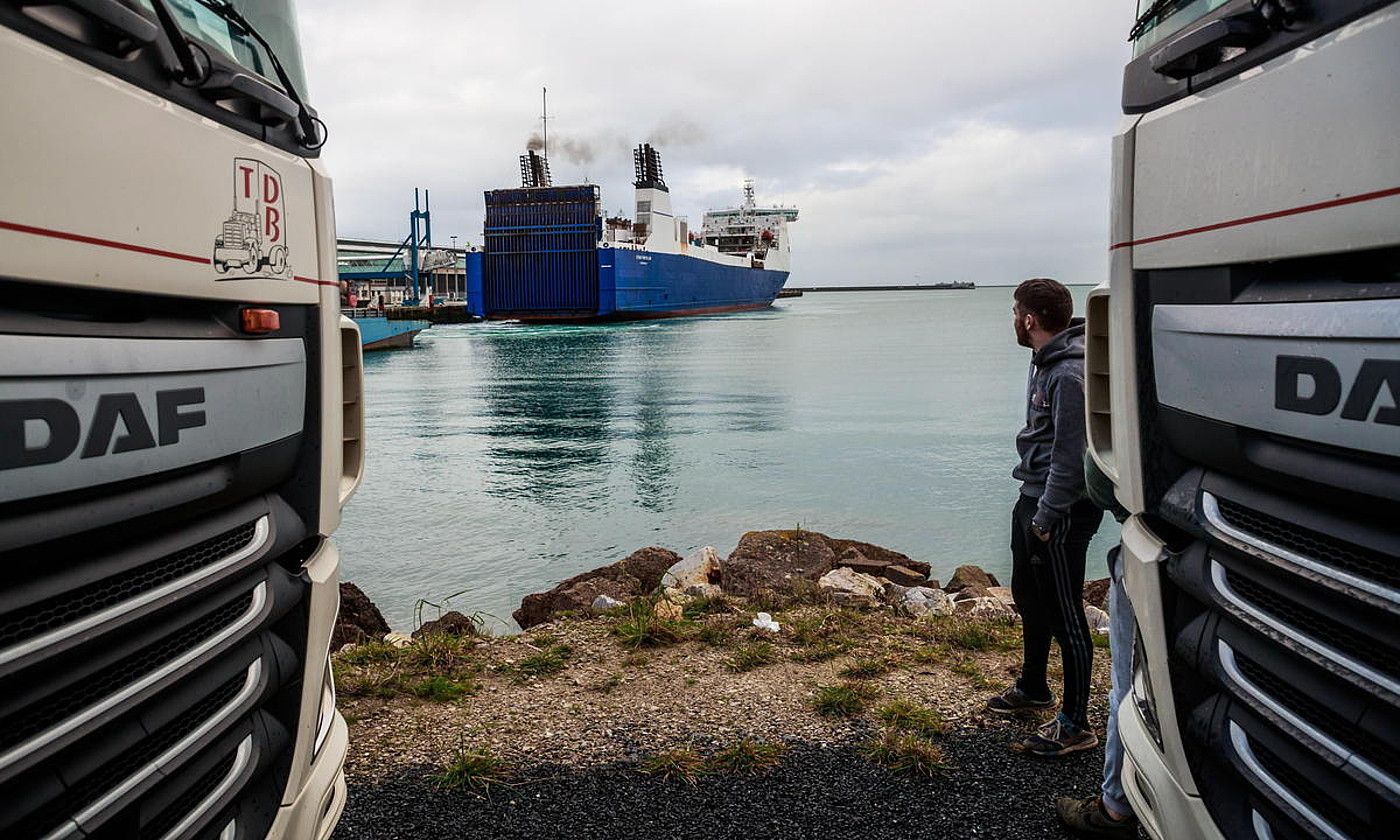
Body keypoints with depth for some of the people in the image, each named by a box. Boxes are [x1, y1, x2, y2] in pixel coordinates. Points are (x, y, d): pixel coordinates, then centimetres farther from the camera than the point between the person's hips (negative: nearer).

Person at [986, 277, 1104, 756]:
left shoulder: (1070, 375, -24)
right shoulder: (1045, 361, 9)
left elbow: (1070, 456, -24)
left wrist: (1047, 517, -19)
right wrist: (1034, 508, 16)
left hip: (1062, 510, -11)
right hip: (1034, 500, 11)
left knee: (1065, 616, 0)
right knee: (1028, 597, 23)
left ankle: (1076, 725, 14)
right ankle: (1033, 689, 43)